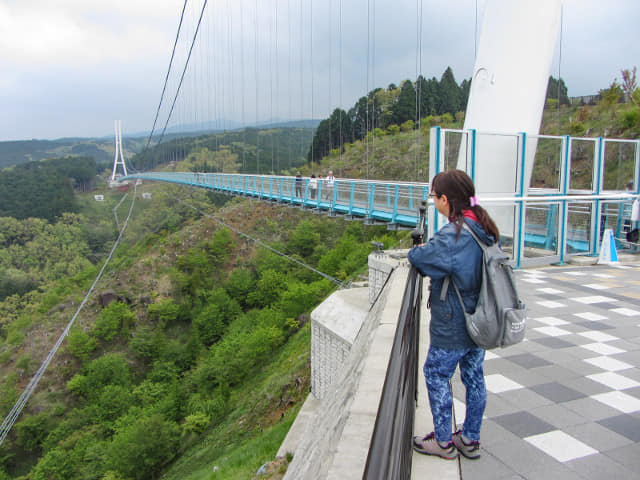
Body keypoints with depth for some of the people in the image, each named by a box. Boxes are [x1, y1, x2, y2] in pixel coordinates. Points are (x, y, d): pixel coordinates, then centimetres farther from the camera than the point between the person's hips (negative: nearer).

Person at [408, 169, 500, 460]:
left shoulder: (453, 236, -25)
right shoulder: (486, 229, 3)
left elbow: (418, 259, -19)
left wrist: (417, 251, 3)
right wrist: (433, 249, 4)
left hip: (452, 328, -8)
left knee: (436, 376, 8)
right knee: (474, 377, 17)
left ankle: (443, 442, 21)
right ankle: (470, 439, 33)